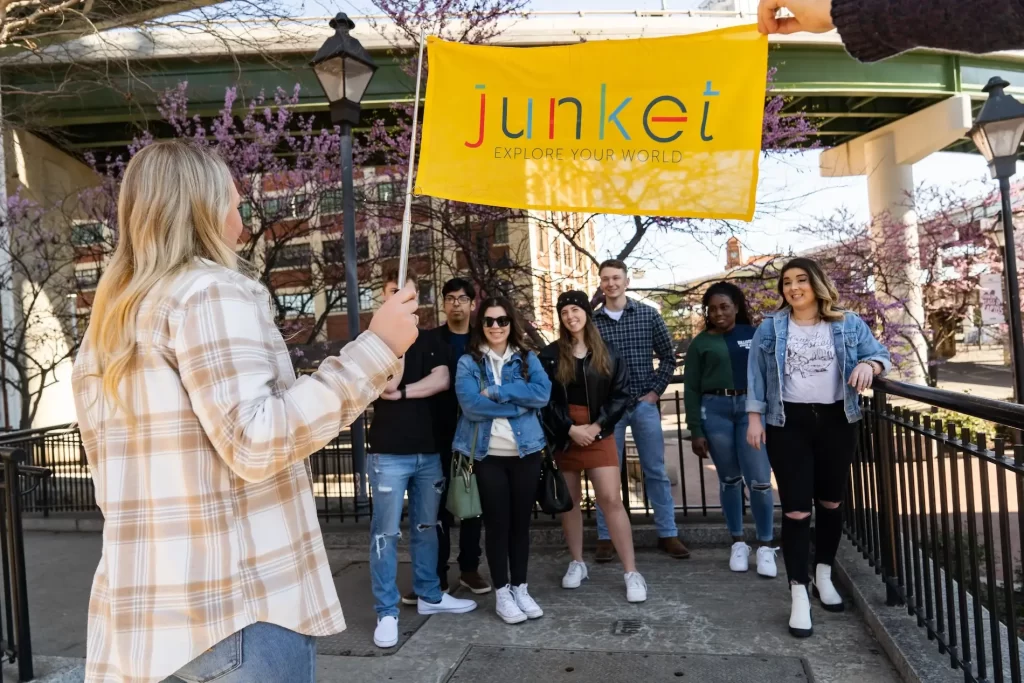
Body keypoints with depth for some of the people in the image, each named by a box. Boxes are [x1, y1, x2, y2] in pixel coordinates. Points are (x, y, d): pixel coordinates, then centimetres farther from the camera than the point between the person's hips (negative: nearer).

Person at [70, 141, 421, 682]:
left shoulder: (107, 323, 13)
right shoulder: (211, 291, -12)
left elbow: (121, 470, 18)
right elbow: (257, 443, -22)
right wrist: (374, 349, -20)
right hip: (237, 604, -8)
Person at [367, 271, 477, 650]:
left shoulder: (429, 341, 11)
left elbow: (441, 381, -5)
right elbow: (385, 385, -15)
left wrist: (400, 391, -13)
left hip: (428, 450, 4)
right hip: (389, 452, -4)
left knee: (426, 527, 14)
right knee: (386, 532, -2)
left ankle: (430, 595, 28)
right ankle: (386, 612, 6)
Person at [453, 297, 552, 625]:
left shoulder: (527, 358, 5)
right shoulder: (468, 362, -1)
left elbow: (543, 393, -12)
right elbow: (471, 406, -16)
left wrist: (496, 392, -17)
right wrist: (519, 403, -15)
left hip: (526, 451, 2)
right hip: (488, 455, -2)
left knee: (521, 522, 11)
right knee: (497, 523, 5)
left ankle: (520, 588, 26)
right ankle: (502, 592, 20)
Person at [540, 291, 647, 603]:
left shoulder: (608, 353, 3)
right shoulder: (550, 355, 1)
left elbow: (621, 394, 1)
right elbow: (545, 400, -3)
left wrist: (598, 426, -10)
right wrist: (569, 429, -12)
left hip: (599, 435, -1)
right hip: (563, 436, 1)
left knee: (611, 499, -7)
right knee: (570, 501, 10)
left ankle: (631, 572, -1)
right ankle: (577, 563, 25)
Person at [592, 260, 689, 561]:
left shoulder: (648, 315, 2)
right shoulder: (592, 321, 1)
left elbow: (668, 357, 7)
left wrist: (655, 391, -1)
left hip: (644, 404, 1)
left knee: (656, 471, 8)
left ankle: (668, 534, 20)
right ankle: (606, 538, 16)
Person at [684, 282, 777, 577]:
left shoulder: (755, 335, 8)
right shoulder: (701, 342, 4)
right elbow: (692, 390, 3)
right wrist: (696, 431, -2)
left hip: (752, 407, 0)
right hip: (715, 410, 0)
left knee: (759, 480, -5)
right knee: (729, 480, 8)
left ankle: (765, 546, 10)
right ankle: (738, 543, 22)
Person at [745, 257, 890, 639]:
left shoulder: (849, 325, 4)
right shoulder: (770, 329, 2)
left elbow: (879, 354, 8)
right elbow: (756, 376, 2)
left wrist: (869, 365, -16)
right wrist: (755, 418, -4)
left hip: (836, 421, 2)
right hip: (788, 423, -2)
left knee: (831, 503, 15)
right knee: (796, 509, -4)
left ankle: (824, 576, 34)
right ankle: (799, 594, 1)